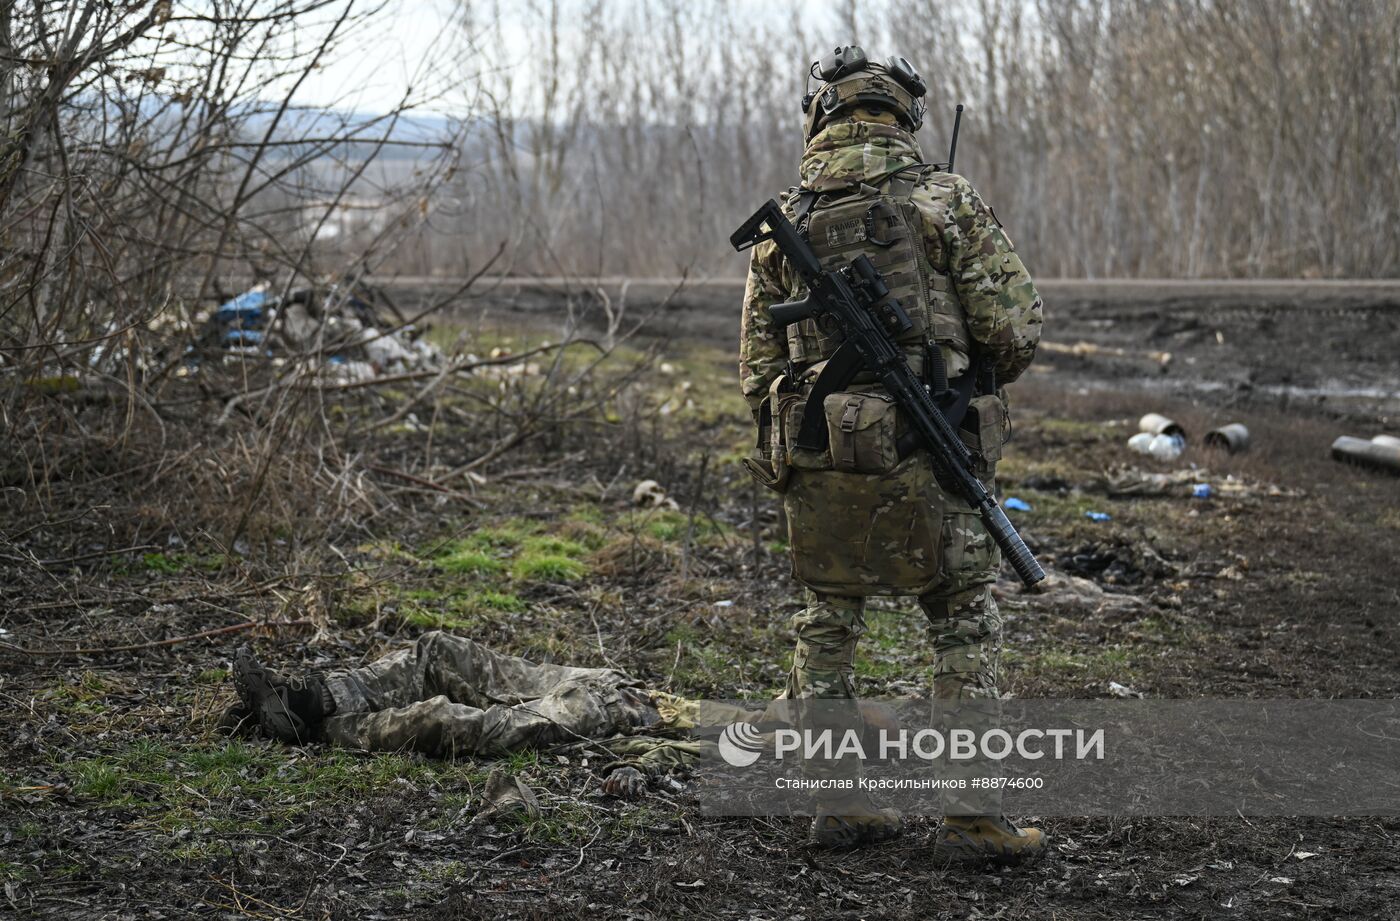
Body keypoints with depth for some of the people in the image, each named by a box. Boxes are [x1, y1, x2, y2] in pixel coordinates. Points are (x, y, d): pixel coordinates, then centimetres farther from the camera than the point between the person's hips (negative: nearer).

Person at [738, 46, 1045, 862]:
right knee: (966, 626, 6)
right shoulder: (947, 201, -2)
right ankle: (973, 815, 3)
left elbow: (758, 365, 9)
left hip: (818, 458, 3)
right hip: (927, 455, -3)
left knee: (830, 621, 17)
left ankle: (837, 800, 19)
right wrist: (977, 385, 14)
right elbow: (1015, 325, -5)